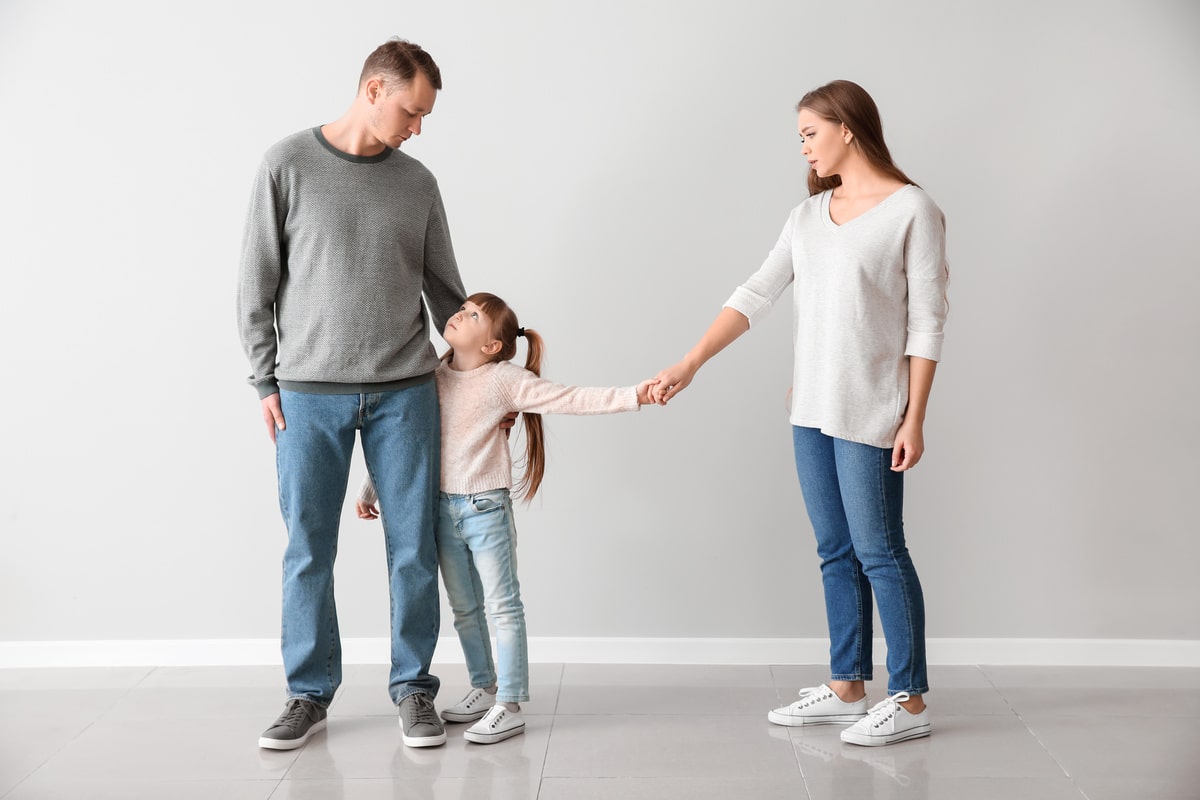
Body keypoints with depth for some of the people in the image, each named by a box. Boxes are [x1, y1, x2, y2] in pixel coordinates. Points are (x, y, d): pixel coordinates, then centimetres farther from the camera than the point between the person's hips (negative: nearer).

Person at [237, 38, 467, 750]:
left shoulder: (418, 183, 9)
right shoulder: (289, 166, 0)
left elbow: (444, 288, 16)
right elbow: (257, 284, 2)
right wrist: (266, 380, -1)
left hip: (404, 392, 2)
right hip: (310, 394, -2)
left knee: (414, 546, 3)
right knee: (309, 550, 4)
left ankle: (413, 689, 17)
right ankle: (310, 694, 18)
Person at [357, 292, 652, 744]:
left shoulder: (505, 380, -8)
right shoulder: (432, 379, 5)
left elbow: (571, 400, -13)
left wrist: (633, 396, -22)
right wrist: (370, 488, 12)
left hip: (486, 507, -5)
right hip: (442, 507, 5)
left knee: (503, 606, -3)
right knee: (464, 608, 15)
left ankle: (509, 707, 1)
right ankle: (484, 688, 31)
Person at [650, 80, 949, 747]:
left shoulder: (912, 210, -7)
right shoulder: (809, 215, 12)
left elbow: (927, 322, -9)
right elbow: (757, 295, 10)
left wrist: (914, 419, -13)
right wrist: (690, 366, 2)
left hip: (871, 412, -7)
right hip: (812, 409, 7)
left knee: (879, 551, -3)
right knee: (836, 552, 12)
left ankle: (910, 702, 7)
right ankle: (847, 688, 22)